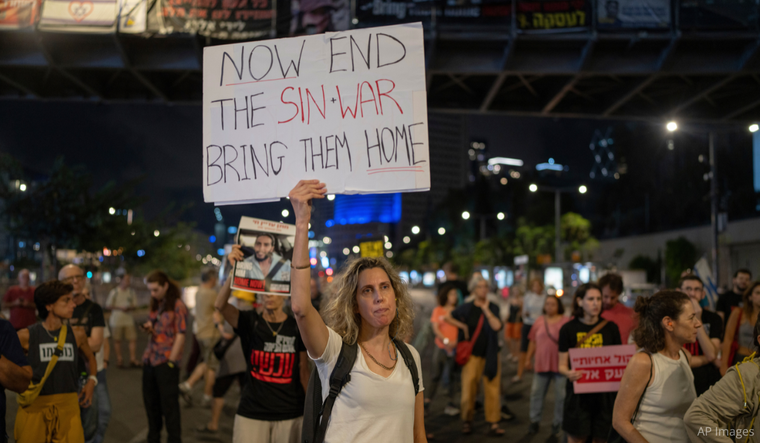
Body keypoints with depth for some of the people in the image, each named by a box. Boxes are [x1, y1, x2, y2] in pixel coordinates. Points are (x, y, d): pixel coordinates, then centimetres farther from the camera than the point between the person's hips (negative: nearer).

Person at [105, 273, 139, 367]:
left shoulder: (131, 292, 8)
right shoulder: (114, 292, 0)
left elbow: (135, 305, 10)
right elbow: (108, 306, 0)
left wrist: (129, 308, -12)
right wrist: (120, 307, -11)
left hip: (128, 320, 2)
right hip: (116, 320, -2)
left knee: (133, 339, -5)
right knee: (117, 340, 3)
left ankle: (133, 359, 0)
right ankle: (119, 359, 12)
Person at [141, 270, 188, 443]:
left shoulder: (177, 306, -8)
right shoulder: (156, 305, 14)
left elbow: (180, 335, -11)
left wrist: (171, 361, -14)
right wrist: (148, 328, 2)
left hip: (166, 361, -7)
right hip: (150, 361, 7)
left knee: (169, 405, -1)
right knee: (150, 403, 13)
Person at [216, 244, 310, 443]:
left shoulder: (297, 327, 1)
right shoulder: (250, 322, -2)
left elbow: (304, 372, 7)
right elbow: (220, 305, -21)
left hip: (290, 416, 1)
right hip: (252, 415, 0)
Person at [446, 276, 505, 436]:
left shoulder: (493, 308, 3)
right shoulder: (467, 308, 2)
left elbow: (497, 326, -15)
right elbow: (448, 316, 13)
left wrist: (486, 309, -12)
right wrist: (463, 326, 3)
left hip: (490, 355, 1)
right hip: (472, 355, -1)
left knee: (492, 390, -1)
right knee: (468, 389, -3)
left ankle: (493, 423, 7)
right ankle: (466, 421, 16)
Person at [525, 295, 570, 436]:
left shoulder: (566, 321, -2)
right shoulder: (539, 321, 8)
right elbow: (533, 342, 13)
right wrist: (528, 358, 12)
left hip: (560, 365, -3)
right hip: (542, 364, 3)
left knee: (561, 395, 2)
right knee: (536, 392, 5)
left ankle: (558, 423, 16)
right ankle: (534, 421, 17)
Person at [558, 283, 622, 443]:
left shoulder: (610, 328, 6)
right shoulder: (568, 329, 1)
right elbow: (562, 365, 1)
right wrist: (568, 373, -21)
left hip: (605, 392, 2)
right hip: (578, 392, -2)